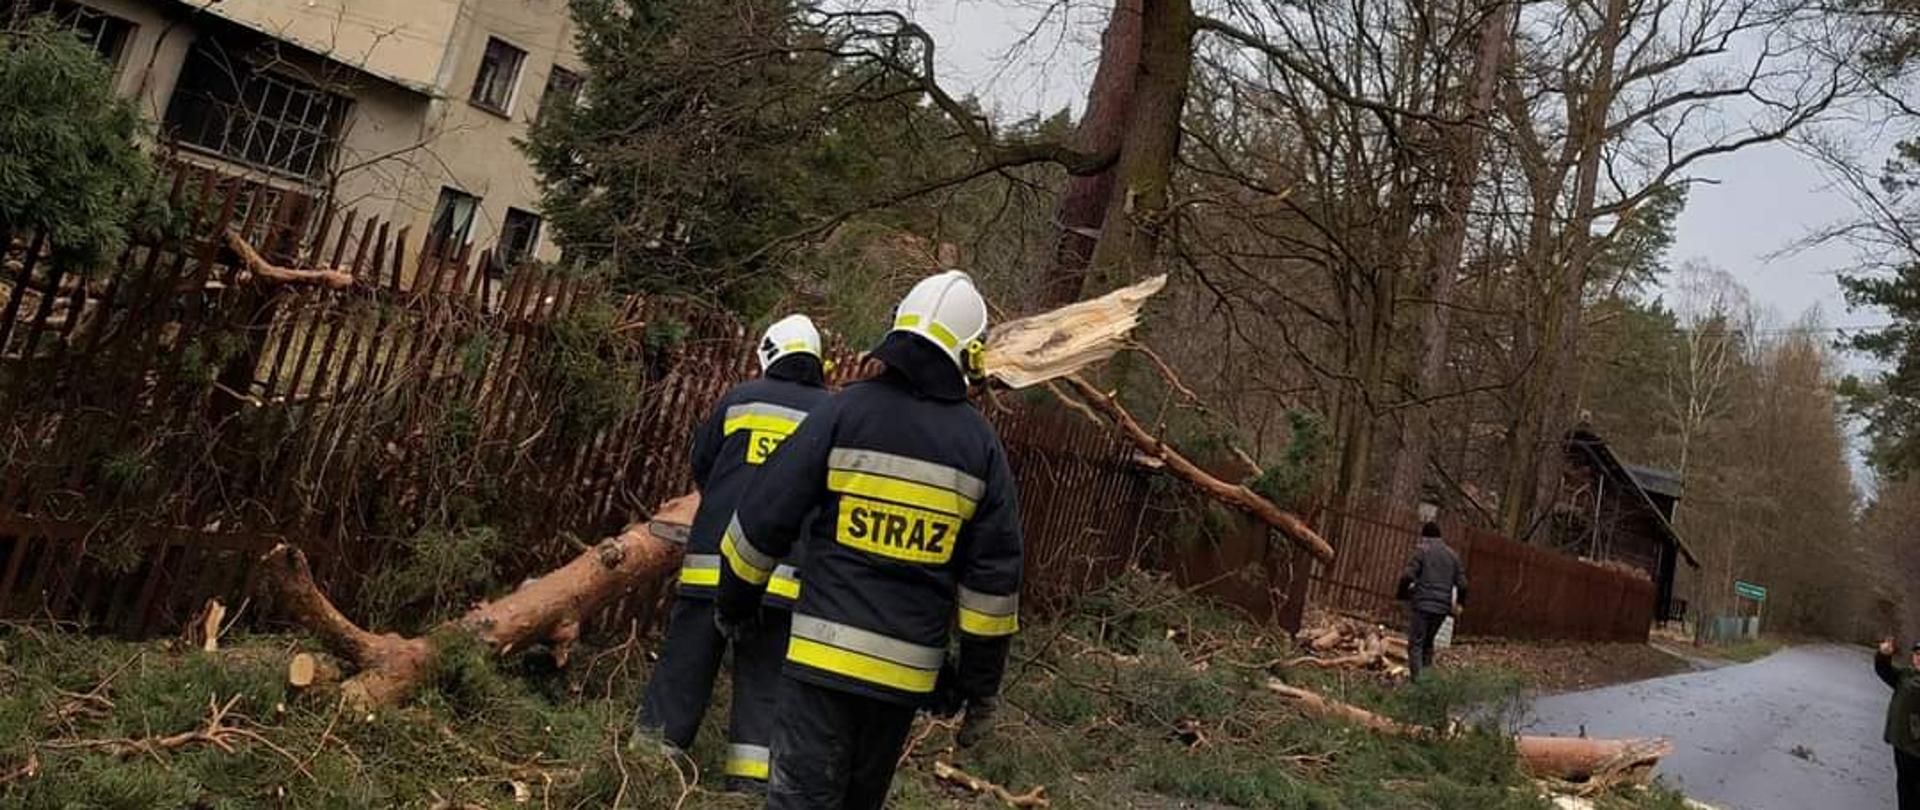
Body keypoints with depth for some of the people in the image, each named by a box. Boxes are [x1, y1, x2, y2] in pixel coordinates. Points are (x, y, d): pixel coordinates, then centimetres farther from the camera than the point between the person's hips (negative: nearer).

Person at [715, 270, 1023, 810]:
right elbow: (993, 577, 3)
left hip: (826, 653, -3)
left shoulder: (845, 411, -6)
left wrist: (735, 602, 14)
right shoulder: (980, 445, 2)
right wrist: (981, 685, 11)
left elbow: (764, 520, -3)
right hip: (909, 666, 3)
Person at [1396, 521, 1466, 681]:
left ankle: (1417, 678, -9)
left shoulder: (1422, 550, -3)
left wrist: (1403, 593, 2)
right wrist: (1460, 603, 24)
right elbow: (1462, 583, 11)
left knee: (1415, 643, -1)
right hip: (1442, 607, 5)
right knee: (1428, 642, 19)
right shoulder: (1452, 555, 13)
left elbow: (1408, 575, -13)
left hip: (1421, 603, -5)